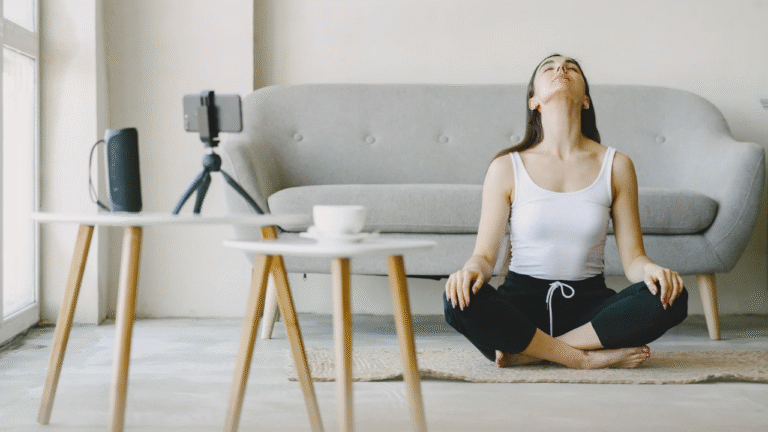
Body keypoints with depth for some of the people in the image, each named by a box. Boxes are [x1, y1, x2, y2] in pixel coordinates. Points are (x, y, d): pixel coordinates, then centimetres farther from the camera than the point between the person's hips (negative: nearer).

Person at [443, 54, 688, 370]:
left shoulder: (616, 166, 5)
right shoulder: (507, 167, 1)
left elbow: (632, 257, 2)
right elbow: (485, 254, -2)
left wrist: (652, 270, -22)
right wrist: (472, 269, -27)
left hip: (588, 303, 2)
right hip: (522, 301, -1)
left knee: (671, 298, -26)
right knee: (459, 299, -32)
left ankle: (528, 351, -20)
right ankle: (590, 358, -22)